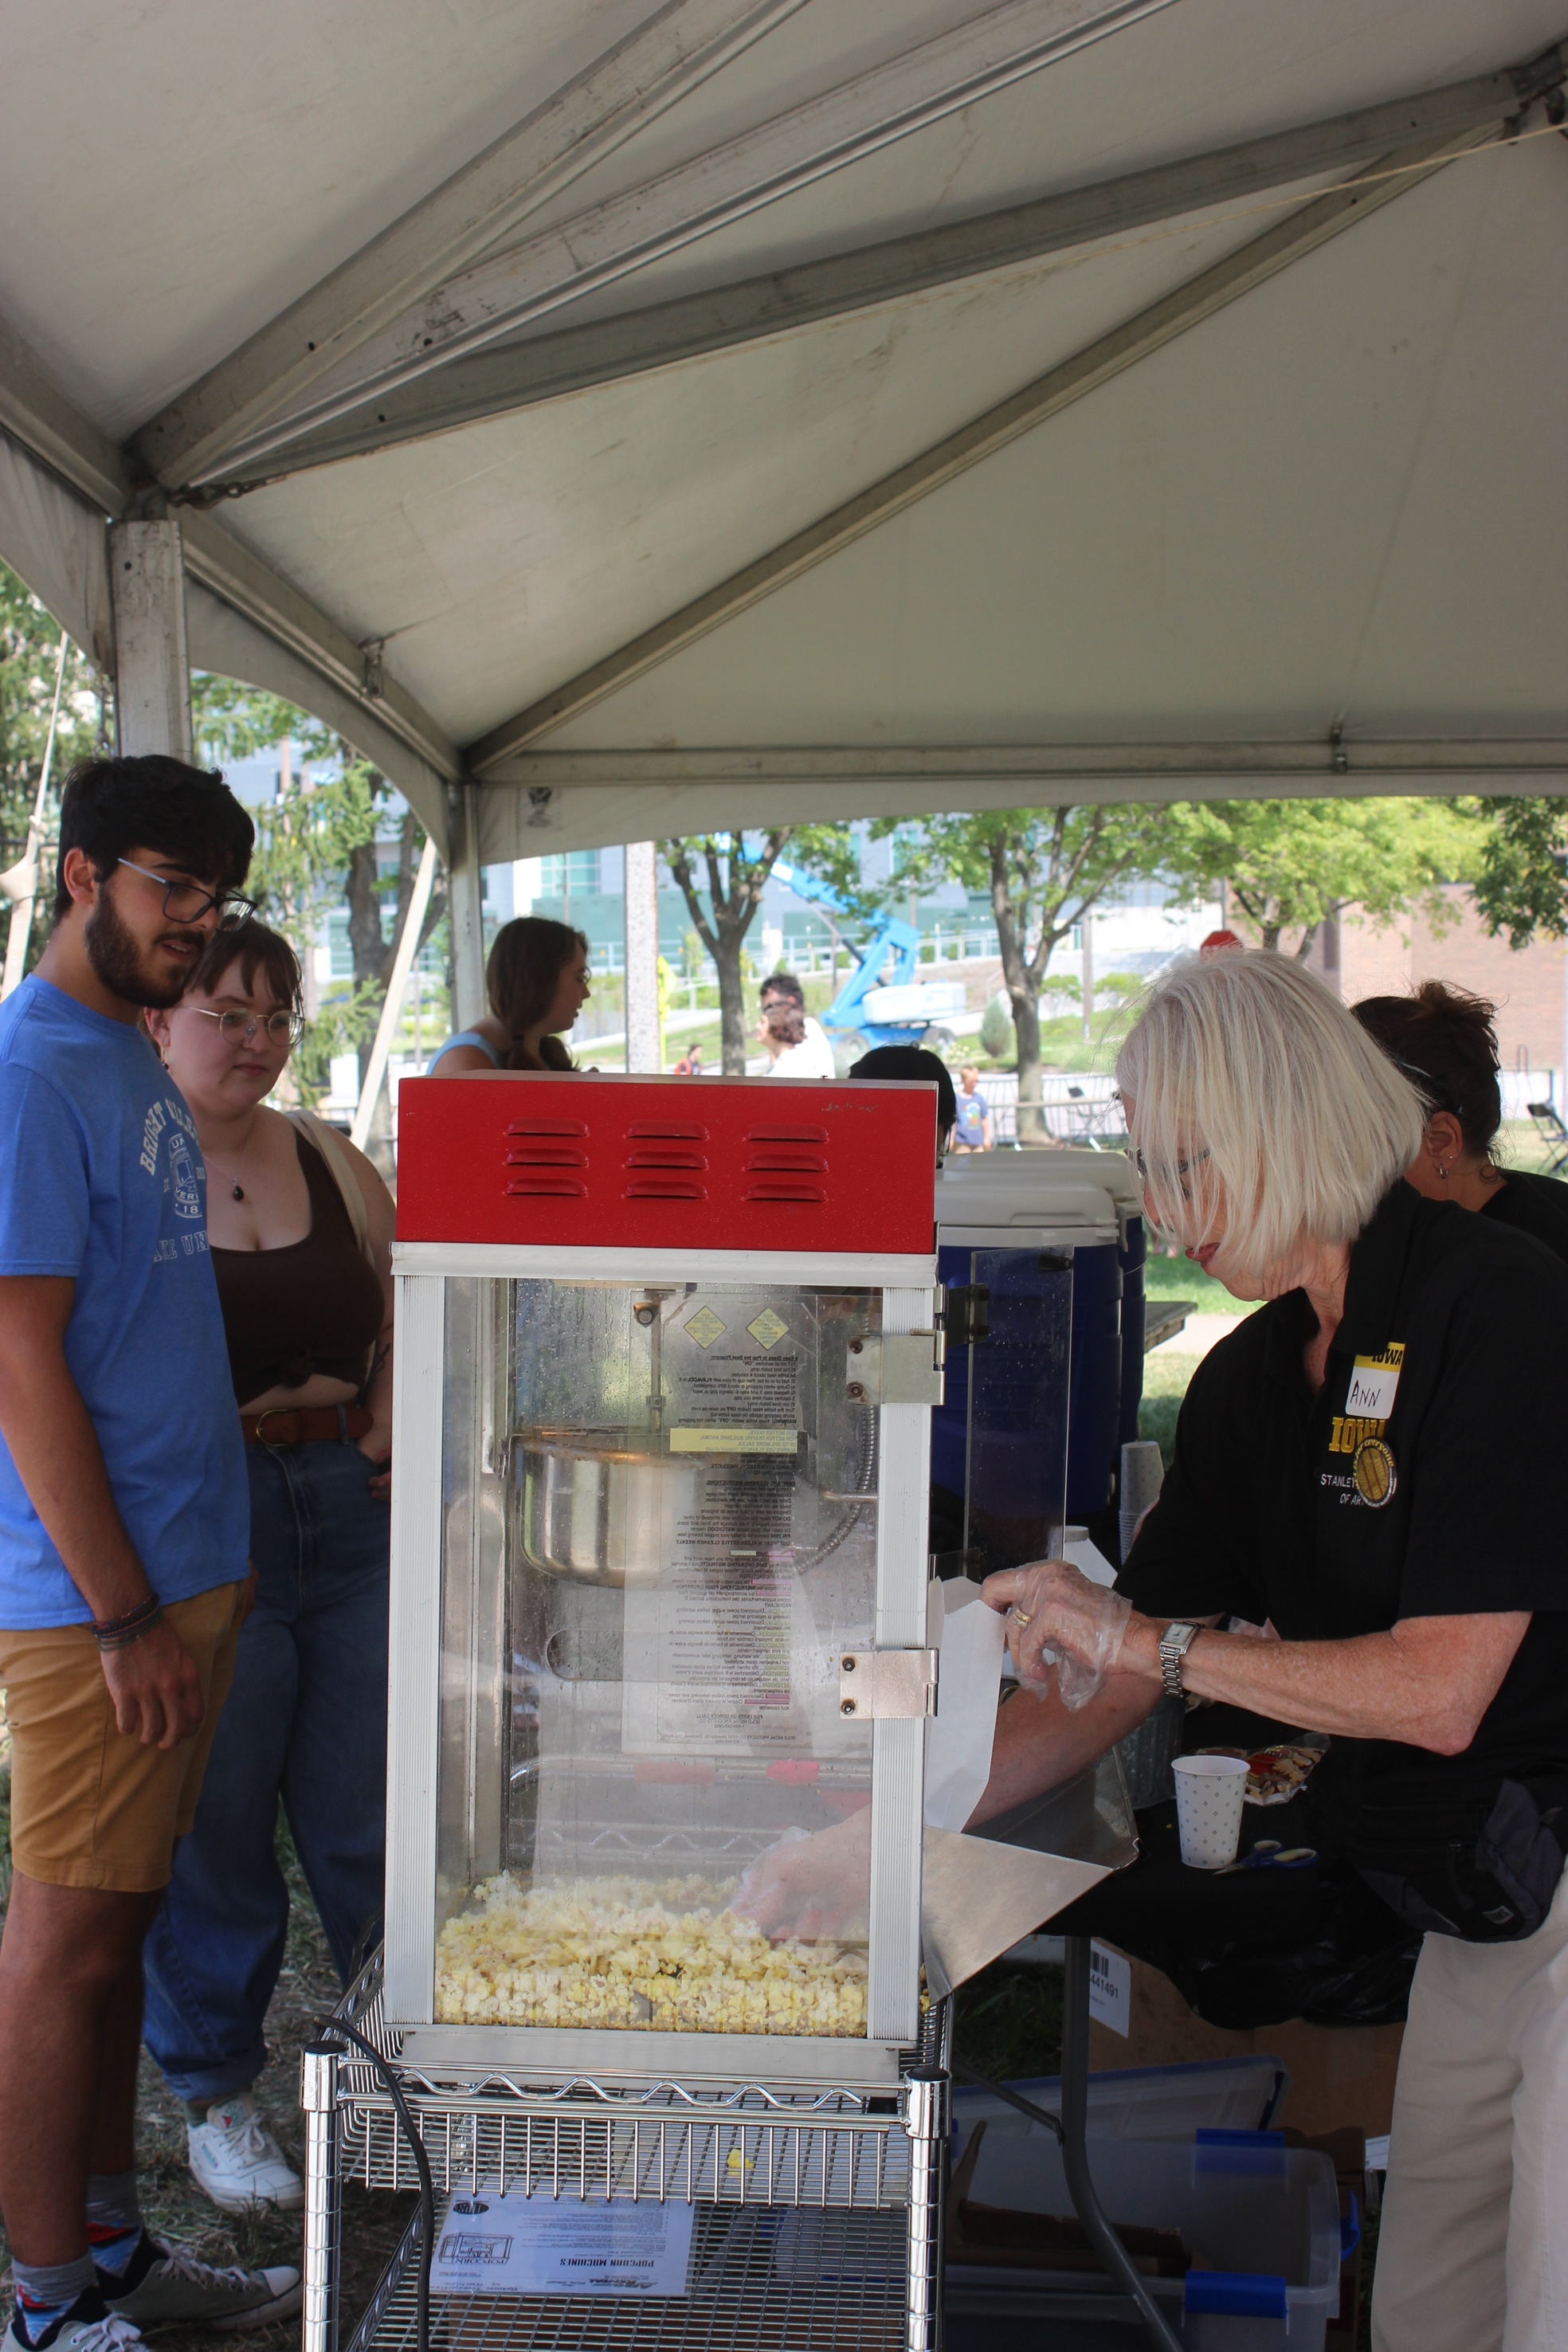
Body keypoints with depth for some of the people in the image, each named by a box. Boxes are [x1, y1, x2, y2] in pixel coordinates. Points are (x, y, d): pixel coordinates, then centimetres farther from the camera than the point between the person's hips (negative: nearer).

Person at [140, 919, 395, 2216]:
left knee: (361, 1819, 11)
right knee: (213, 1826, 6)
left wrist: (385, 1422, 6)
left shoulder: (329, 1159, 11)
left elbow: (404, 1301, 21)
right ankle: (218, 2094, 25)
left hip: (351, 1515, 5)